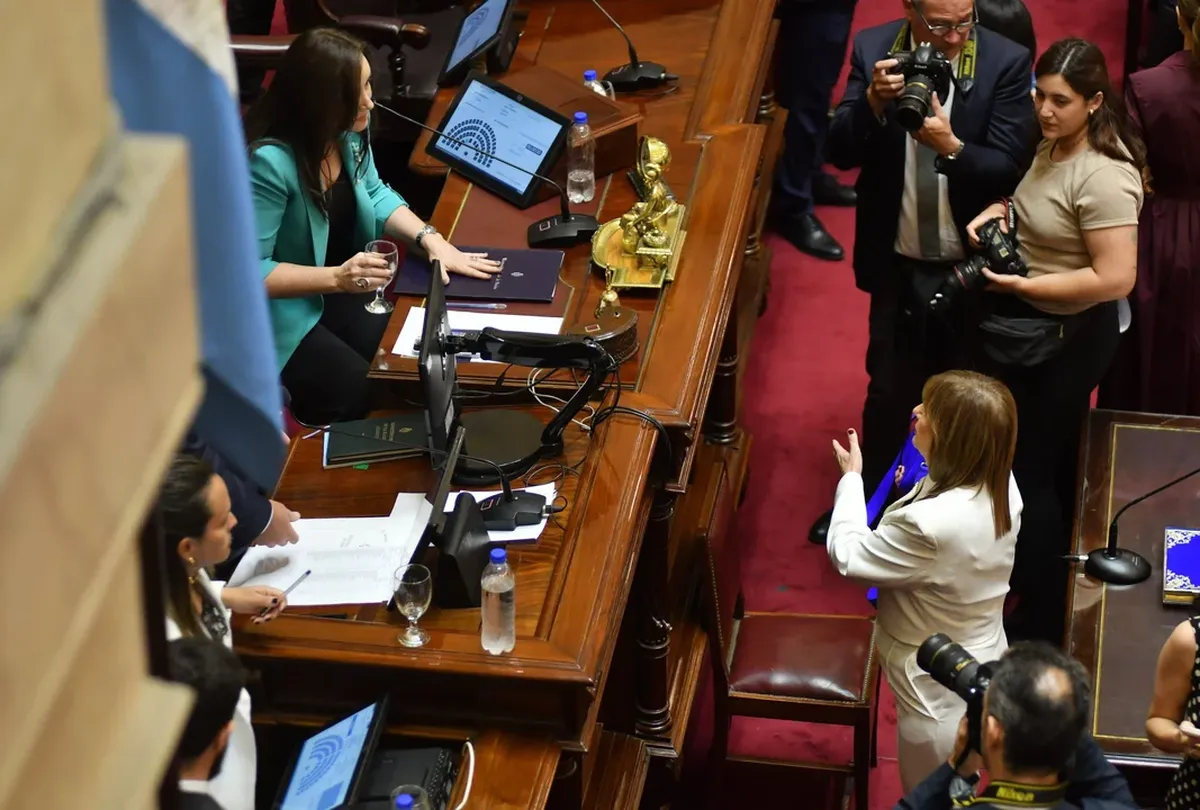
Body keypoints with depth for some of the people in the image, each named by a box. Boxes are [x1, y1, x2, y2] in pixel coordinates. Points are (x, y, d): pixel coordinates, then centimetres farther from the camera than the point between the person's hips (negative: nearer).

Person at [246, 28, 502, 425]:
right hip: (279, 311, -7)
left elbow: (372, 193, 11)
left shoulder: (346, 130, -8)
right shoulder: (268, 162, -30)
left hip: (339, 290, 7)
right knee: (356, 391, -22)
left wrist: (432, 239, -5)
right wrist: (336, 278, -35)